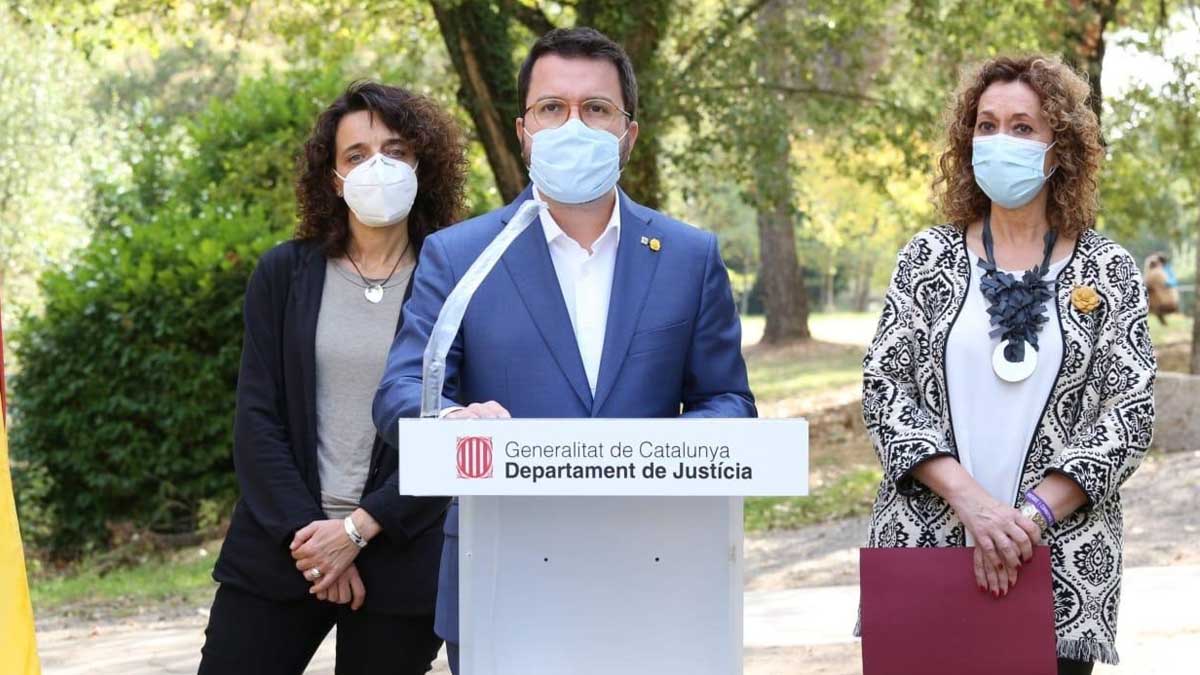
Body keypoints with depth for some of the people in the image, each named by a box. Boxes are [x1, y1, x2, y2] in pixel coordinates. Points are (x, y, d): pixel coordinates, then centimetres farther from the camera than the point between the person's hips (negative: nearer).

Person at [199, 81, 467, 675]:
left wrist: (358, 529, -12)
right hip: (280, 552, 2)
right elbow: (257, 418, 2)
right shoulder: (284, 273, 6)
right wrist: (305, 531, -8)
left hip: (400, 554, -1)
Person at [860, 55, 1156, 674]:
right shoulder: (928, 258, 6)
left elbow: (1131, 412, -2)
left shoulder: (1108, 271, 3)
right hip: (923, 548, 1)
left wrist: (1032, 515, -15)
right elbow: (883, 388, 0)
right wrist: (969, 499, -15)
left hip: (1062, 553, -1)